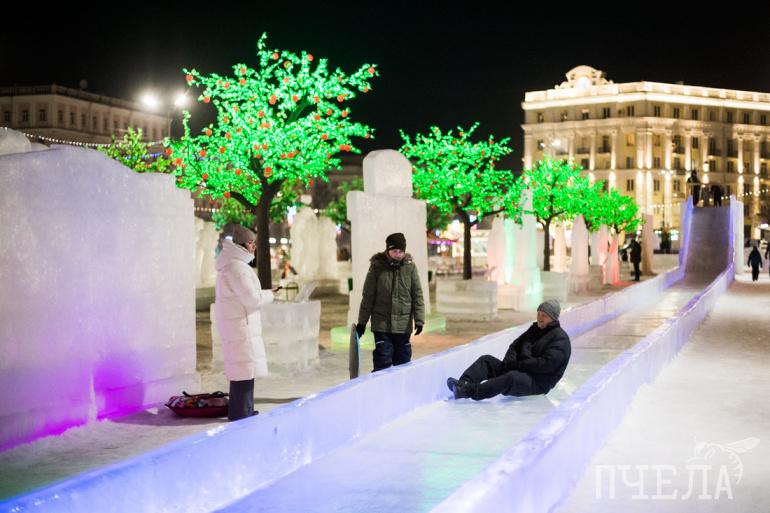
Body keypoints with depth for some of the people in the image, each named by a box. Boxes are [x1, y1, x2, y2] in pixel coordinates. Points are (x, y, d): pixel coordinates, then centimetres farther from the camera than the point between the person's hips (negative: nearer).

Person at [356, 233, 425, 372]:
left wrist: (419, 319, -6)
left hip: (404, 324, 2)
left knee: (403, 360, 8)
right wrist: (362, 322, 2)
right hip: (382, 324, -1)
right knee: (383, 360, -6)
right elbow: (368, 296, 1)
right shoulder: (377, 266, -3)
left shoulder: (410, 267, 0)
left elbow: (417, 295, 2)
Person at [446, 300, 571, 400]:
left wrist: (518, 364, -17)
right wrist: (509, 362, -2)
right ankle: (464, 384, -31)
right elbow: (515, 346, 21)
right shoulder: (535, 329, 20)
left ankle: (470, 391, -54)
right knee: (487, 360, -6)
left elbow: (547, 364, -20)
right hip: (518, 370, 9)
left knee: (512, 377, -39)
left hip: (538, 382, -9)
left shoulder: (560, 338, -7)